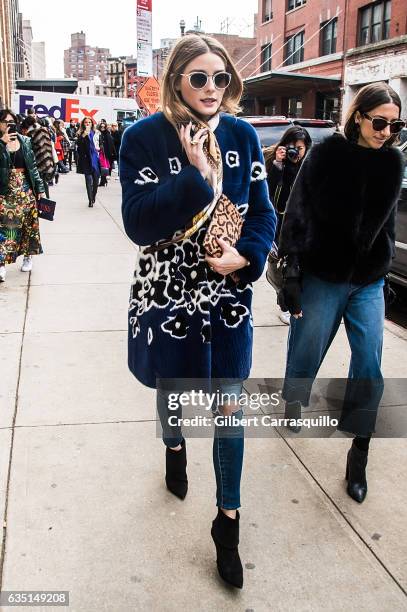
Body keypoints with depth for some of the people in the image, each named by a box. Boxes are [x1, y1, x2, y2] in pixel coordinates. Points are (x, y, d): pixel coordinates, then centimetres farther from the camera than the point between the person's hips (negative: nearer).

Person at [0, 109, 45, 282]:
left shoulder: (25, 141, 6)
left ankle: (28, 257, 25)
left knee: (28, 223, 9)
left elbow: (33, 167, 9)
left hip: (26, 189, 3)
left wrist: (40, 188, 6)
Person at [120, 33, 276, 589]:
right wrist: (197, 174, -27)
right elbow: (139, 225, -19)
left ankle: (228, 522, 23)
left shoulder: (242, 136, -2)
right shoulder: (144, 138, -11)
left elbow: (263, 213, 3)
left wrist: (246, 256, -16)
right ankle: (174, 449, 56)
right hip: (168, 295, -1)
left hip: (229, 295, 2)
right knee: (173, 391, 20)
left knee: (229, 408, 6)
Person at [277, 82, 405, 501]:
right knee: (305, 354, 9)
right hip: (321, 277, -3)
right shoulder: (326, 155, -9)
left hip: (369, 282, 3)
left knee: (370, 365, 0)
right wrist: (290, 273, -15)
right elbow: (296, 215, -11)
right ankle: (292, 403, 40)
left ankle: (359, 454, 13)